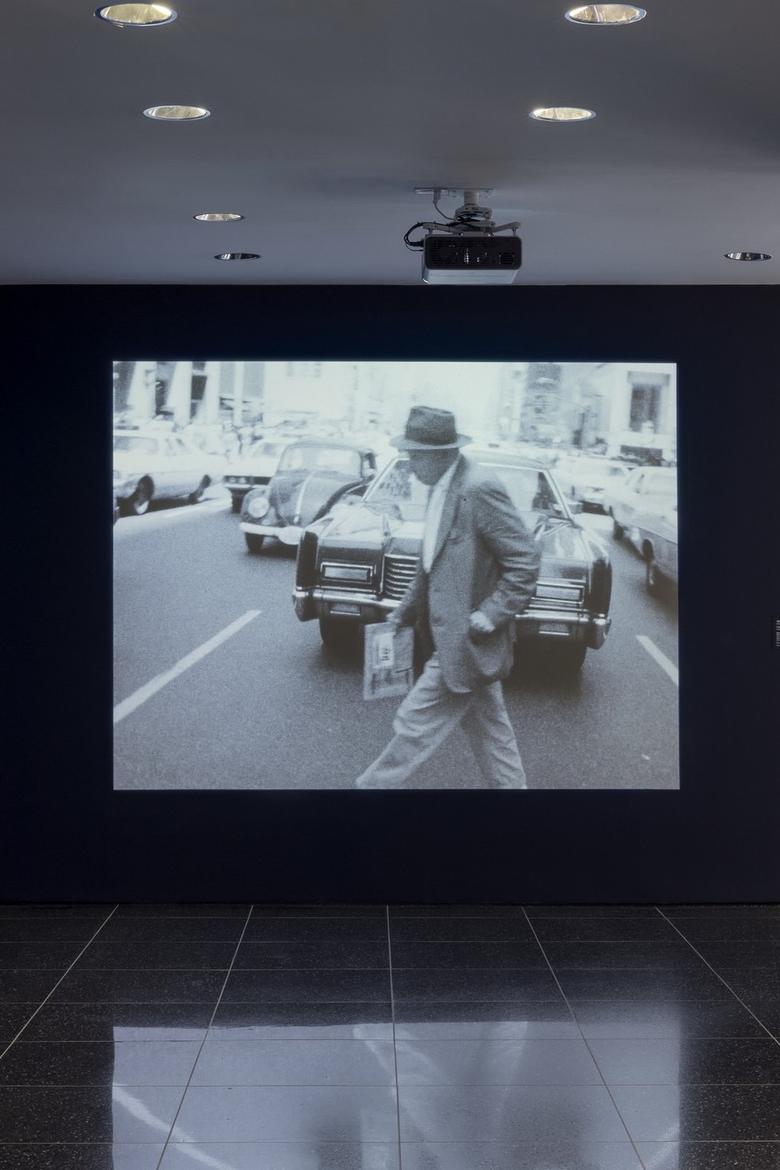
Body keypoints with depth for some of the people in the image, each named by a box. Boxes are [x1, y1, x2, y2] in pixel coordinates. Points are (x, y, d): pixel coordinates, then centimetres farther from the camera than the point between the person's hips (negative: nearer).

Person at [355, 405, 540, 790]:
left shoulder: (479, 490, -21)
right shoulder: (442, 488, 7)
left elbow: (525, 561, -20)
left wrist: (488, 617, -21)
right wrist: (406, 610, 18)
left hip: (465, 642, -9)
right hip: (456, 638, 9)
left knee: (416, 724, -1)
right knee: (489, 731, 17)